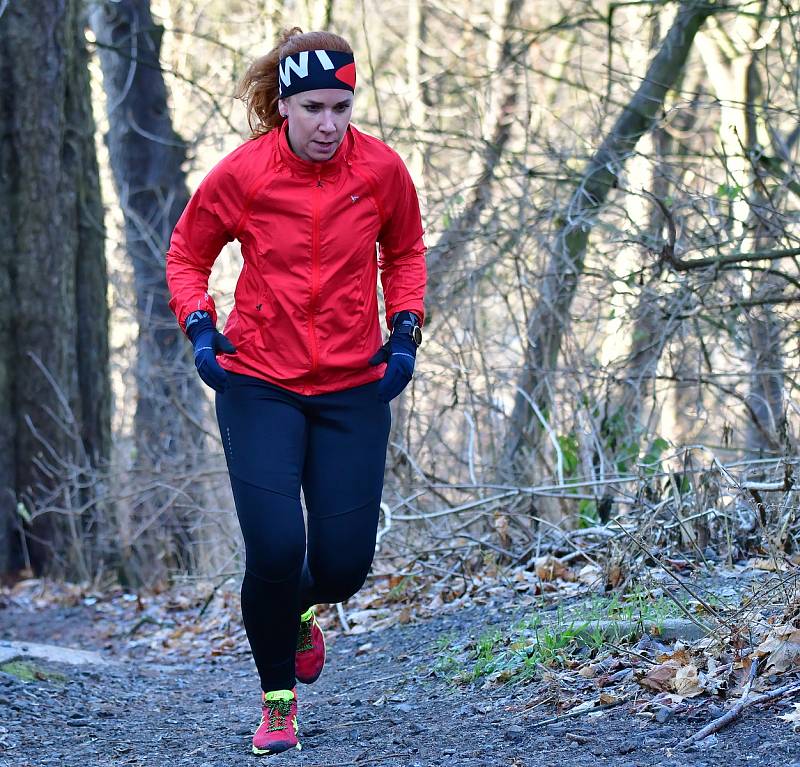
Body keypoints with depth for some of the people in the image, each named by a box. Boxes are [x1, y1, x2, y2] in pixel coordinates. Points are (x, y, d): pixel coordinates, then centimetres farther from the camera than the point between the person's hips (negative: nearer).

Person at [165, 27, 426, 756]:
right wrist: (200, 329, -7)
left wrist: (405, 331, 2)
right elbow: (187, 255, 8)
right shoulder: (240, 174, -9)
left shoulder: (382, 169, -5)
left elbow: (404, 252, 14)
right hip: (259, 385, -1)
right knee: (274, 547, -12)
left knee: (344, 562, 0)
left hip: (355, 388, 2)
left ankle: (300, 610, 38)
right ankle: (277, 698, 12)